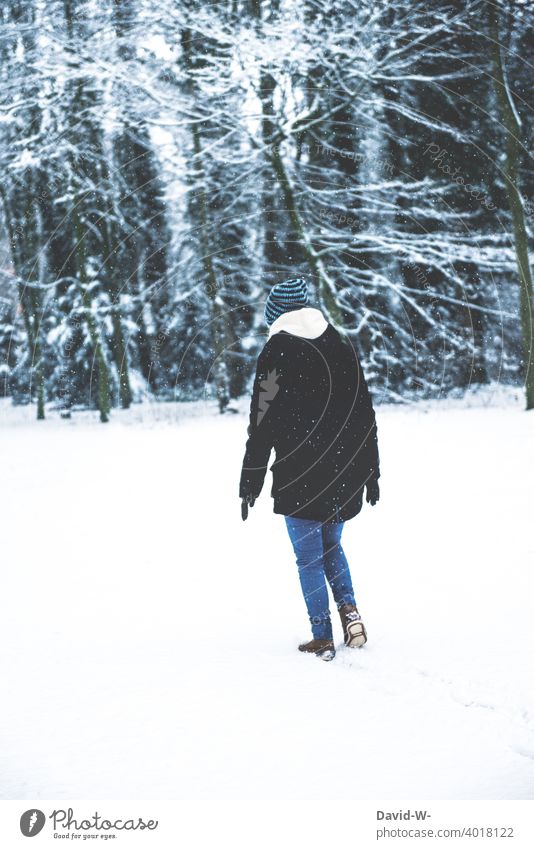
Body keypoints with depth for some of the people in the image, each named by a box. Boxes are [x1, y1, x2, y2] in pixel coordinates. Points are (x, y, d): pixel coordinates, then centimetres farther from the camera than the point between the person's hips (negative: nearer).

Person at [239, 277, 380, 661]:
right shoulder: (344, 346, 6)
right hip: (346, 473, 5)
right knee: (331, 545, 22)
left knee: (309, 557, 5)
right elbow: (365, 416, 9)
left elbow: (261, 424, -8)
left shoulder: (275, 352, -8)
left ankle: (323, 638, 5)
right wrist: (371, 473, 16)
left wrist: (250, 485, -2)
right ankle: (349, 608, 2)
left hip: (299, 476, -5)